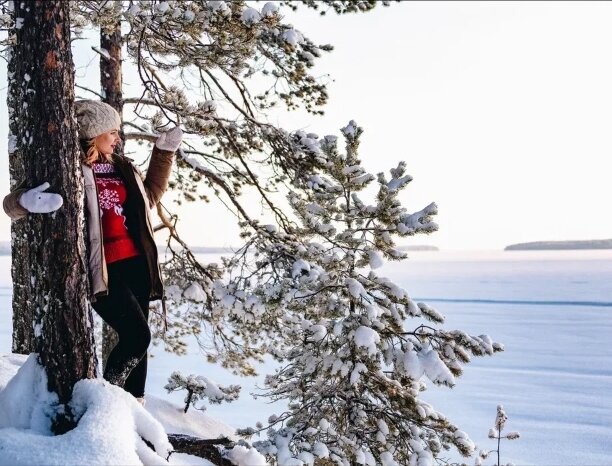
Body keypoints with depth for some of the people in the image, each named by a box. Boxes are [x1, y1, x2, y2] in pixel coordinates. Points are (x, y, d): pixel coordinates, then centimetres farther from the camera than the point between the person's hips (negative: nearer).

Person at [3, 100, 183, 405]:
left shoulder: (121, 167, 14)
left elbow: (150, 195, 32)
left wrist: (163, 152, 27)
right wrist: (26, 201, -34)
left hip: (135, 265, 7)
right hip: (103, 271, -7)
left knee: (138, 340, 9)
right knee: (136, 336, -16)